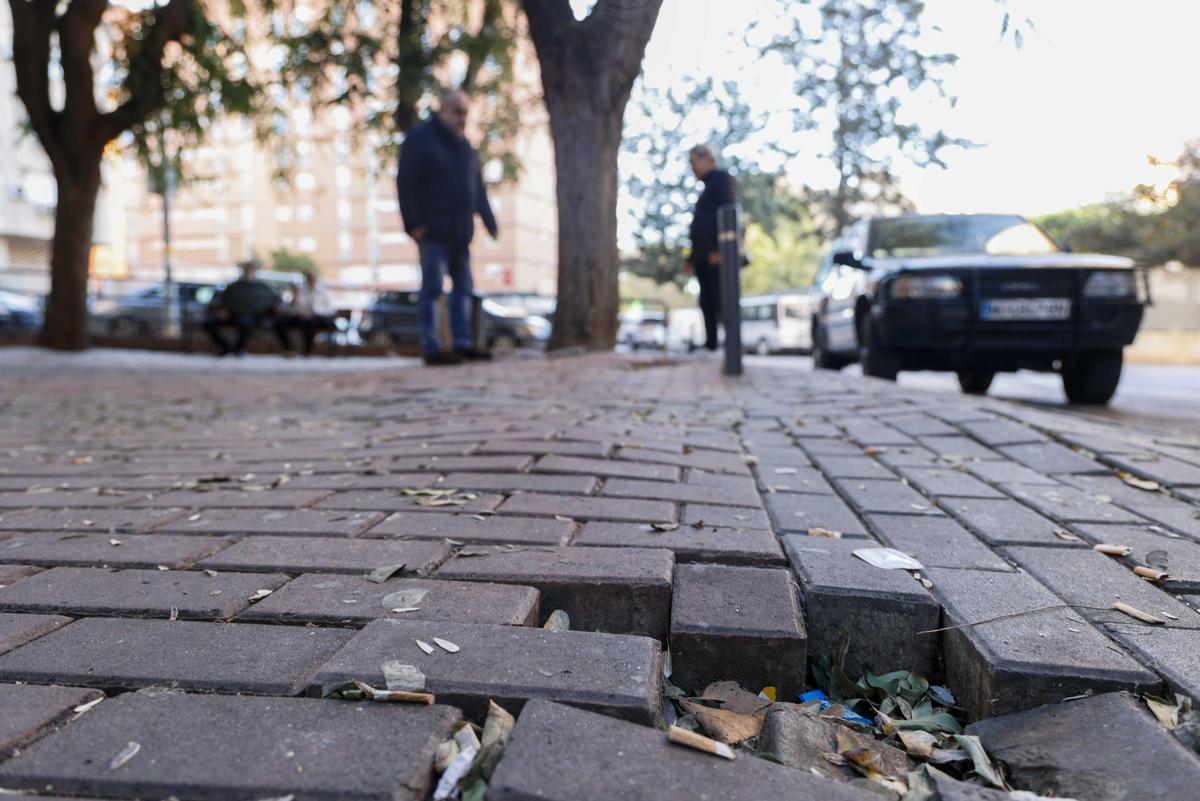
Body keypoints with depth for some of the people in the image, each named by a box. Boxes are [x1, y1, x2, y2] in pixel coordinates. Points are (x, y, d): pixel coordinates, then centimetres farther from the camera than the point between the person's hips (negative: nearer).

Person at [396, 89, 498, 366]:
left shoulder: (463, 143, 17)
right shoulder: (420, 138, -5)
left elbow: (477, 186, 20)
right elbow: (405, 183, -11)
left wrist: (488, 219, 13)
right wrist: (414, 224, -17)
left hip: (460, 231, 8)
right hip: (433, 231, -8)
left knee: (463, 286, 8)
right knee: (432, 287, -8)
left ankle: (463, 343, 14)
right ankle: (431, 348, -6)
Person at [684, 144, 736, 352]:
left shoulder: (721, 178, 0)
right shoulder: (708, 186, 26)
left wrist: (719, 248, -23)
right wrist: (692, 258, 22)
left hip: (716, 255, -9)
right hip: (704, 255, 9)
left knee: (720, 300, -13)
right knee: (707, 302, 5)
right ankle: (711, 344, 6)